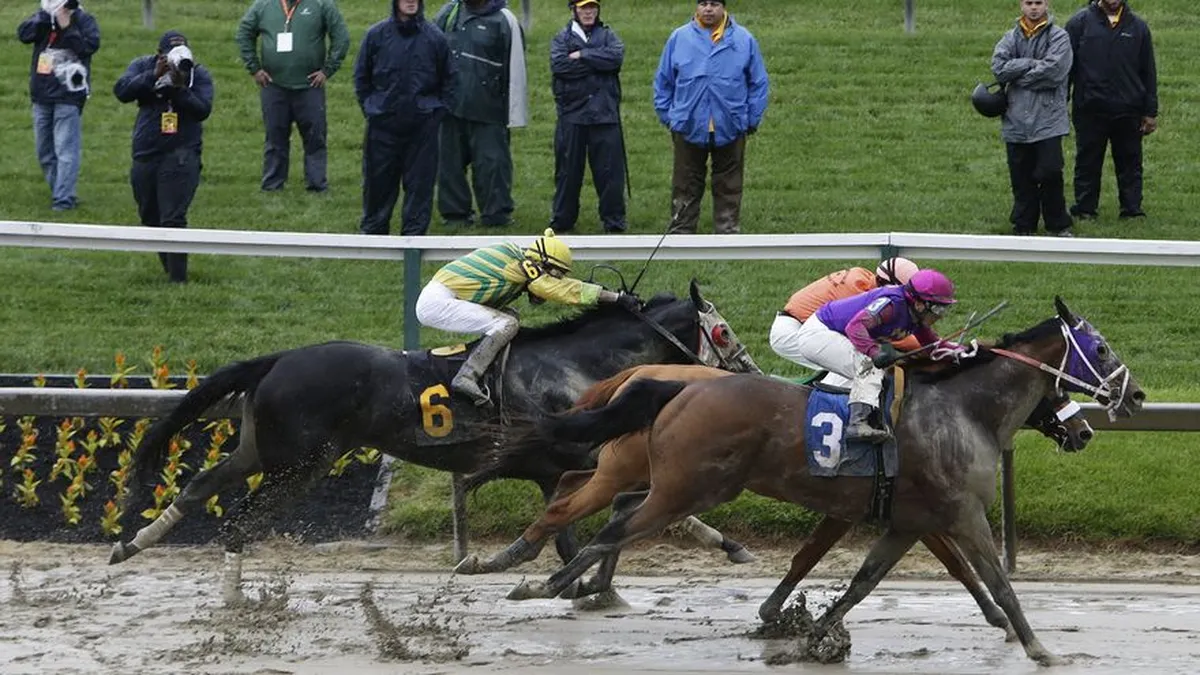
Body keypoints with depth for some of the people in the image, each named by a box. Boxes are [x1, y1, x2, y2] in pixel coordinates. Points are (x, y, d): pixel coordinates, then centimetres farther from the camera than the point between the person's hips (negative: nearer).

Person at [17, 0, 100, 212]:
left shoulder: (83, 20, -4)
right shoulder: (43, 17, 9)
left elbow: (91, 45, -19)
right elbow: (23, 34, -5)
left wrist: (67, 28, -21)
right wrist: (43, 18, -16)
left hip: (68, 97, -6)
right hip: (41, 95, 6)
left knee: (65, 149, -11)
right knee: (45, 151, 12)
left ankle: (64, 198, -11)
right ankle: (60, 192, 24)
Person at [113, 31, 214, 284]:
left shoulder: (198, 74, -1)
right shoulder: (143, 66, 4)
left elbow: (203, 109, -13)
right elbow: (121, 91, -12)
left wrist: (180, 89, -25)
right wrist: (153, 76, -22)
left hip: (180, 156, -4)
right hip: (145, 156, 4)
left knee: (173, 220, -14)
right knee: (151, 219, 14)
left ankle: (178, 278, -10)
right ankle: (169, 268, 32)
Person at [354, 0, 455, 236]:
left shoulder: (434, 38, 2)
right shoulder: (377, 35, 1)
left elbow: (448, 79, 11)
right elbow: (361, 77, 10)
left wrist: (439, 110, 3)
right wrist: (369, 107, 4)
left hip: (423, 125, 0)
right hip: (382, 124, 0)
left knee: (420, 181, 2)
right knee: (378, 180, 5)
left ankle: (414, 231, 9)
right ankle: (373, 230, 17)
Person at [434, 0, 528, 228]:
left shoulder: (504, 21, -3)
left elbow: (515, 68, -4)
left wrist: (514, 113, -7)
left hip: (487, 109, -4)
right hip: (450, 105, 4)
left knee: (491, 162, -5)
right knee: (450, 161, 7)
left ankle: (496, 214, 2)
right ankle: (455, 212, 17)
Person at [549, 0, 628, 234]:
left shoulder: (607, 36, 13)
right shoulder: (562, 38, 10)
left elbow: (616, 56, -8)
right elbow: (559, 65, -10)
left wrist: (582, 56, -9)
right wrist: (597, 63, -9)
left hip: (604, 114, 0)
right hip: (572, 114, 0)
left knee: (609, 169, -2)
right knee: (568, 169, 4)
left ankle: (614, 220, 4)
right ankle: (562, 219, 13)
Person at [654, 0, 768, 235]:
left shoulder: (744, 40, 1)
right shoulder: (679, 39, 2)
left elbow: (758, 83, 6)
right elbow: (663, 82, 9)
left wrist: (752, 119, 2)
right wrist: (666, 115, 5)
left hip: (730, 129, 0)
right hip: (688, 128, 0)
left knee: (728, 189, 7)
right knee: (685, 189, 5)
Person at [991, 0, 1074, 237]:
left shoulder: (1058, 37, -1)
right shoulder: (1011, 38, 10)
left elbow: (1053, 71, -14)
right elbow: (998, 67, -6)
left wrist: (1017, 76, -6)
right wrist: (1032, 64, -13)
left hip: (1048, 120, -3)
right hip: (1016, 120, 3)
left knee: (1050, 172, -8)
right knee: (1021, 177, 7)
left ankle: (1059, 225, 6)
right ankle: (1023, 226, 17)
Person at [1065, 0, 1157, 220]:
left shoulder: (1137, 27, 7)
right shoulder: (1081, 22, 1)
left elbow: (1148, 72, 11)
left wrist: (1151, 113, 7)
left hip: (1128, 111, 1)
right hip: (1090, 109, -1)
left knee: (1130, 163, 6)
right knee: (1088, 163, 5)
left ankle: (1132, 209, 12)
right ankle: (1085, 209, 12)